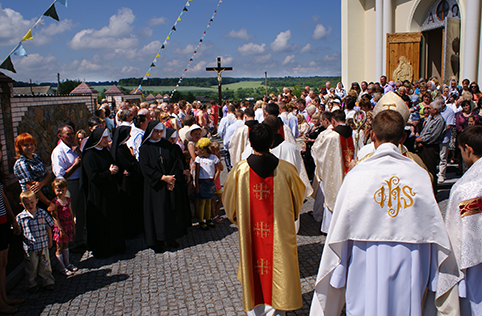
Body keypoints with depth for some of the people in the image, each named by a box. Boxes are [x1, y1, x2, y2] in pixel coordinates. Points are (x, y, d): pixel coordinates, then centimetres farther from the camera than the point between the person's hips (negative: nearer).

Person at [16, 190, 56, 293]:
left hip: (43, 245, 1)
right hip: (30, 247, -1)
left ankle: (48, 282, 31)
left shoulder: (43, 213, -5)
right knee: (31, 267, 12)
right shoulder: (20, 217, -9)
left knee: (45, 265, 14)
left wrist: (50, 240, 9)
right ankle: (32, 284, 32)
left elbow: (48, 227, 5)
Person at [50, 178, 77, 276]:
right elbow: (55, 217, -16)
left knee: (66, 245, 20)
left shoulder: (68, 200, 2)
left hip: (68, 227, 6)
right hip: (59, 228, -6)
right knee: (59, 248, 6)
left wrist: (73, 226, 12)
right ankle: (62, 268, 17)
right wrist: (61, 229, -17)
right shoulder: (54, 202, -16)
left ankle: (67, 264, 34)